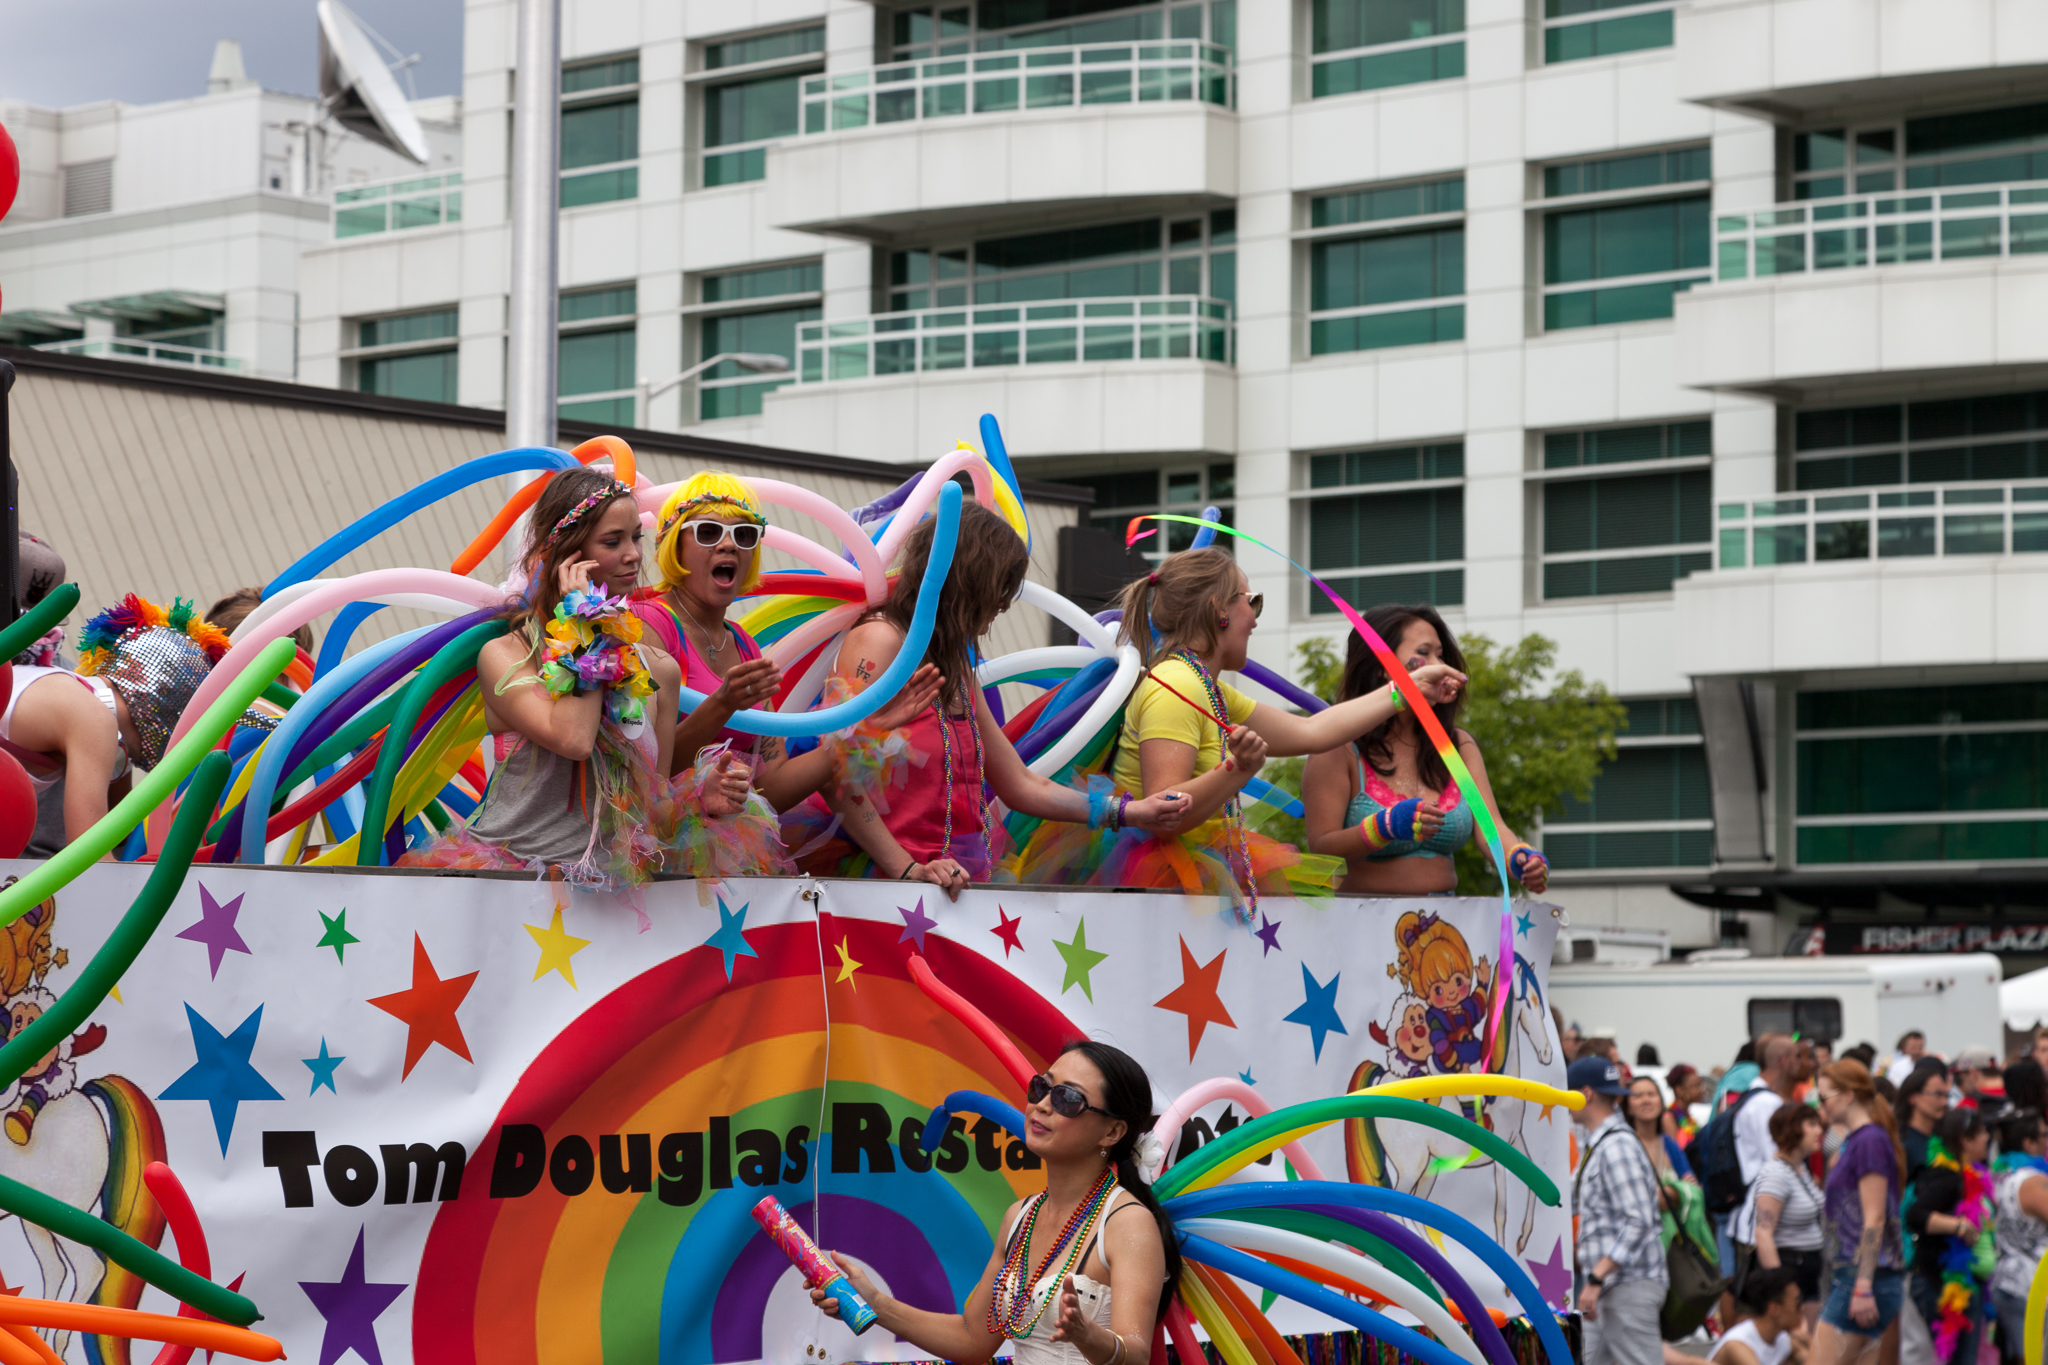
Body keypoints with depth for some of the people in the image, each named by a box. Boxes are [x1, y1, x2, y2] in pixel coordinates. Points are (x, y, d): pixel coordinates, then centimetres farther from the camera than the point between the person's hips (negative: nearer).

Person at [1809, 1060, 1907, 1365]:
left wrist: (1863, 1287, -21)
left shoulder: (1870, 1141, -12)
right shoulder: (1854, 1140, 18)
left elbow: (1874, 1220, -18)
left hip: (1865, 1274, -10)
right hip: (1846, 1274, 10)